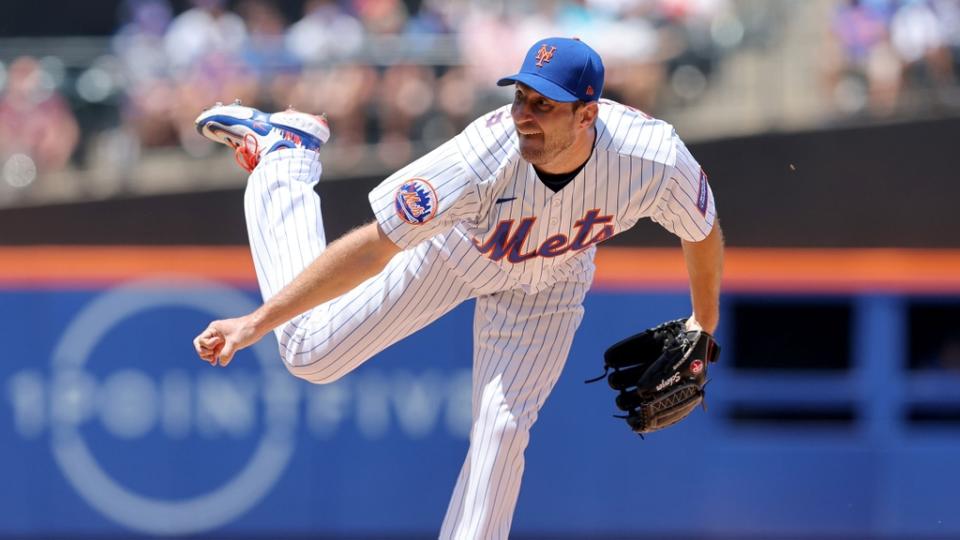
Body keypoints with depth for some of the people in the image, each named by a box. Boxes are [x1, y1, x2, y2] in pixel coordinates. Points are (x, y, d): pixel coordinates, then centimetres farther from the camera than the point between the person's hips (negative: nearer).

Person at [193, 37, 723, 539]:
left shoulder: (654, 160, -39)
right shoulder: (483, 158, -44)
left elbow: (703, 230, -15)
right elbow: (373, 248, -39)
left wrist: (704, 324, 3)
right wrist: (258, 322, -42)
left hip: (547, 285, 1)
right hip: (457, 247, -1)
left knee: (501, 431, -10)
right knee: (311, 354, 6)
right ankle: (283, 151, 23)